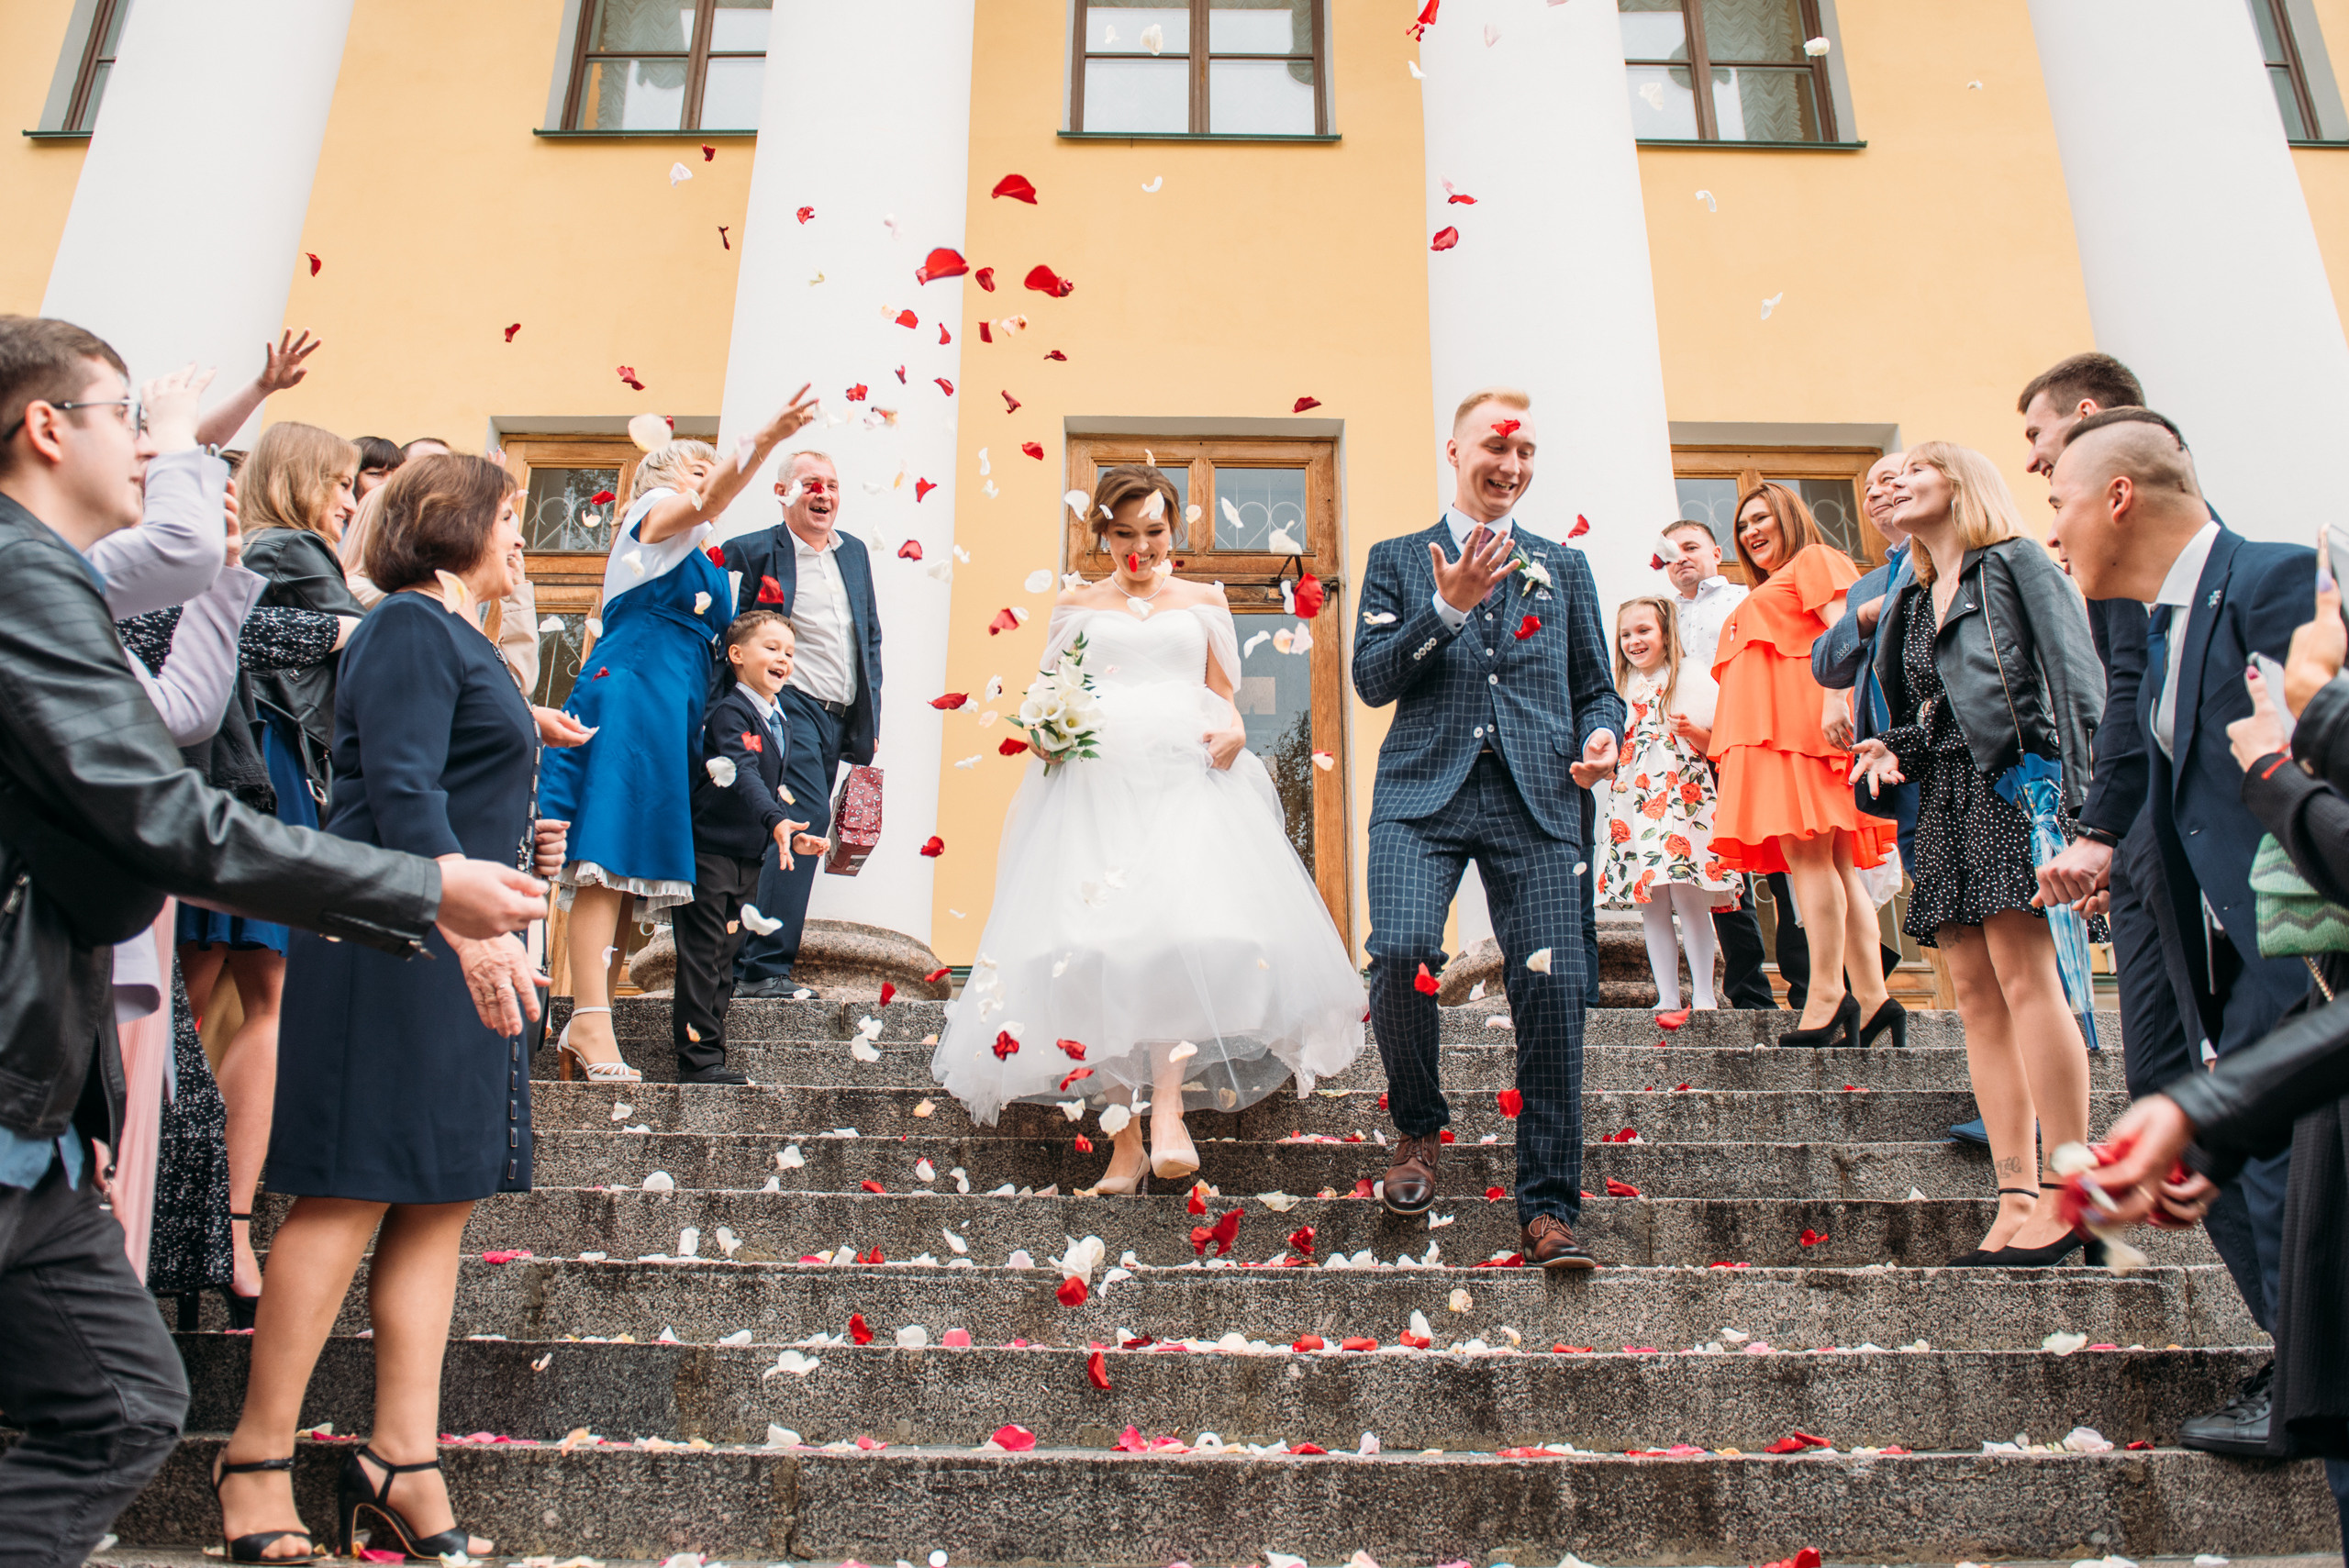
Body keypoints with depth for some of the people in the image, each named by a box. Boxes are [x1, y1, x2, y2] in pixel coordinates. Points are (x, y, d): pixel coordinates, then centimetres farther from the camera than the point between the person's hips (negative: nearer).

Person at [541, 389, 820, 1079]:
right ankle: (591, 1021, -22)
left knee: (632, 864, 4)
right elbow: (712, 498, -17)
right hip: (628, 693, -8)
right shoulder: (652, 511, 6)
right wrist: (763, 440, -32)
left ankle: (586, 1020, 5)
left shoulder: (700, 559, 28)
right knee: (608, 859, -16)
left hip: (672, 712, 9)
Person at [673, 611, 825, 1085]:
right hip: (707, 852, -9)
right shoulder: (729, 712, -14)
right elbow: (742, 776, -30)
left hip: (747, 859, 9)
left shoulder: (780, 725, 14)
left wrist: (793, 835, 16)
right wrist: (776, 821, -42)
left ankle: (709, 1058, 20)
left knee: (724, 958, 13)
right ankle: (697, 1060, -1)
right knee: (702, 957, -6)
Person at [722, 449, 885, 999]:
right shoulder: (751, 551, -2)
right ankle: (764, 968, -16)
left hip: (839, 719, 7)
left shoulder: (855, 552, 17)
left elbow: (871, 638, 21)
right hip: (789, 706, -7)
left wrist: (869, 718, 17)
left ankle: (743, 962, 13)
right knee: (808, 817, -20)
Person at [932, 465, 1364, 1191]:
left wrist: (1233, 732, -3)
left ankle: (1169, 1106, -25)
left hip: (1186, 782, 0)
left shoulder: (1204, 601, 20)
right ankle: (1124, 1134, -8)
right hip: (1096, 784, 1)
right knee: (1097, 946, -12)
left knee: (1185, 927, -24)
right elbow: (1051, 697, 20)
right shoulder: (1076, 604, 20)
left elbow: (1223, 694, 18)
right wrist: (1045, 732, -1)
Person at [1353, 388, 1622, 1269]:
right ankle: (1418, 1128, 7)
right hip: (1424, 791, -1)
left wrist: (1601, 737, -2)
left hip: (1534, 797, 2)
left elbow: (1596, 688, 20)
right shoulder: (1397, 561, 16)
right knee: (1401, 950, -23)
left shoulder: (1565, 568, 22)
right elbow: (1371, 680, 5)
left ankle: (1549, 1207, 3)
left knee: (1553, 984, -9)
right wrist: (1446, 607, -8)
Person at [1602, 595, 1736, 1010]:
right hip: (1633, 802, 4)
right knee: (1649, 903, 2)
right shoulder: (1618, 690, 16)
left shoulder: (1692, 681, 3)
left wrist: (1692, 730, -15)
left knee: (1689, 897, -10)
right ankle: (1667, 996, 6)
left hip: (1682, 798, -4)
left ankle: (1704, 994, -3)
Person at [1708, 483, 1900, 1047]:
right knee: (1834, 862, 1)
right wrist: (1708, 727, 23)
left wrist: (1835, 698, -23)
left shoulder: (1814, 560, 8)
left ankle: (1827, 997, -21)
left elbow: (1844, 629, -9)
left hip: (1804, 723, -9)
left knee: (1805, 852, -17)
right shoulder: (1762, 596, 35)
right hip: (1770, 735, 9)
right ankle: (1870, 998, -4)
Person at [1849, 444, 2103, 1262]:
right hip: (1944, 799, 7)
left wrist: (2072, 788, -17)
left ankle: (2068, 1192, -12)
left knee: (2022, 972, -16)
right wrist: (1890, 748, 0)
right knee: (1974, 990, 0)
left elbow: (2074, 675, -6)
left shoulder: (2018, 564, 4)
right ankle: (2017, 1198, 1)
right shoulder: (1911, 602, 23)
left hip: (2015, 782, -7)